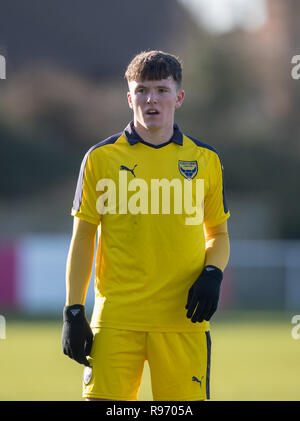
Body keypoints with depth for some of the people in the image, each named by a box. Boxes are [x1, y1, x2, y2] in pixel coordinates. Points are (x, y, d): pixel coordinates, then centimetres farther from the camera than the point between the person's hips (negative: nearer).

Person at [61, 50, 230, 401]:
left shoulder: (205, 160, 8)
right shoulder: (101, 158, 4)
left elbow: (218, 234, 17)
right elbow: (83, 237, 6)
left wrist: (212, 275, -4)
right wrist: (73, 311, 0)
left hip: (183, 319, 1)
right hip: (116, 318, -1)